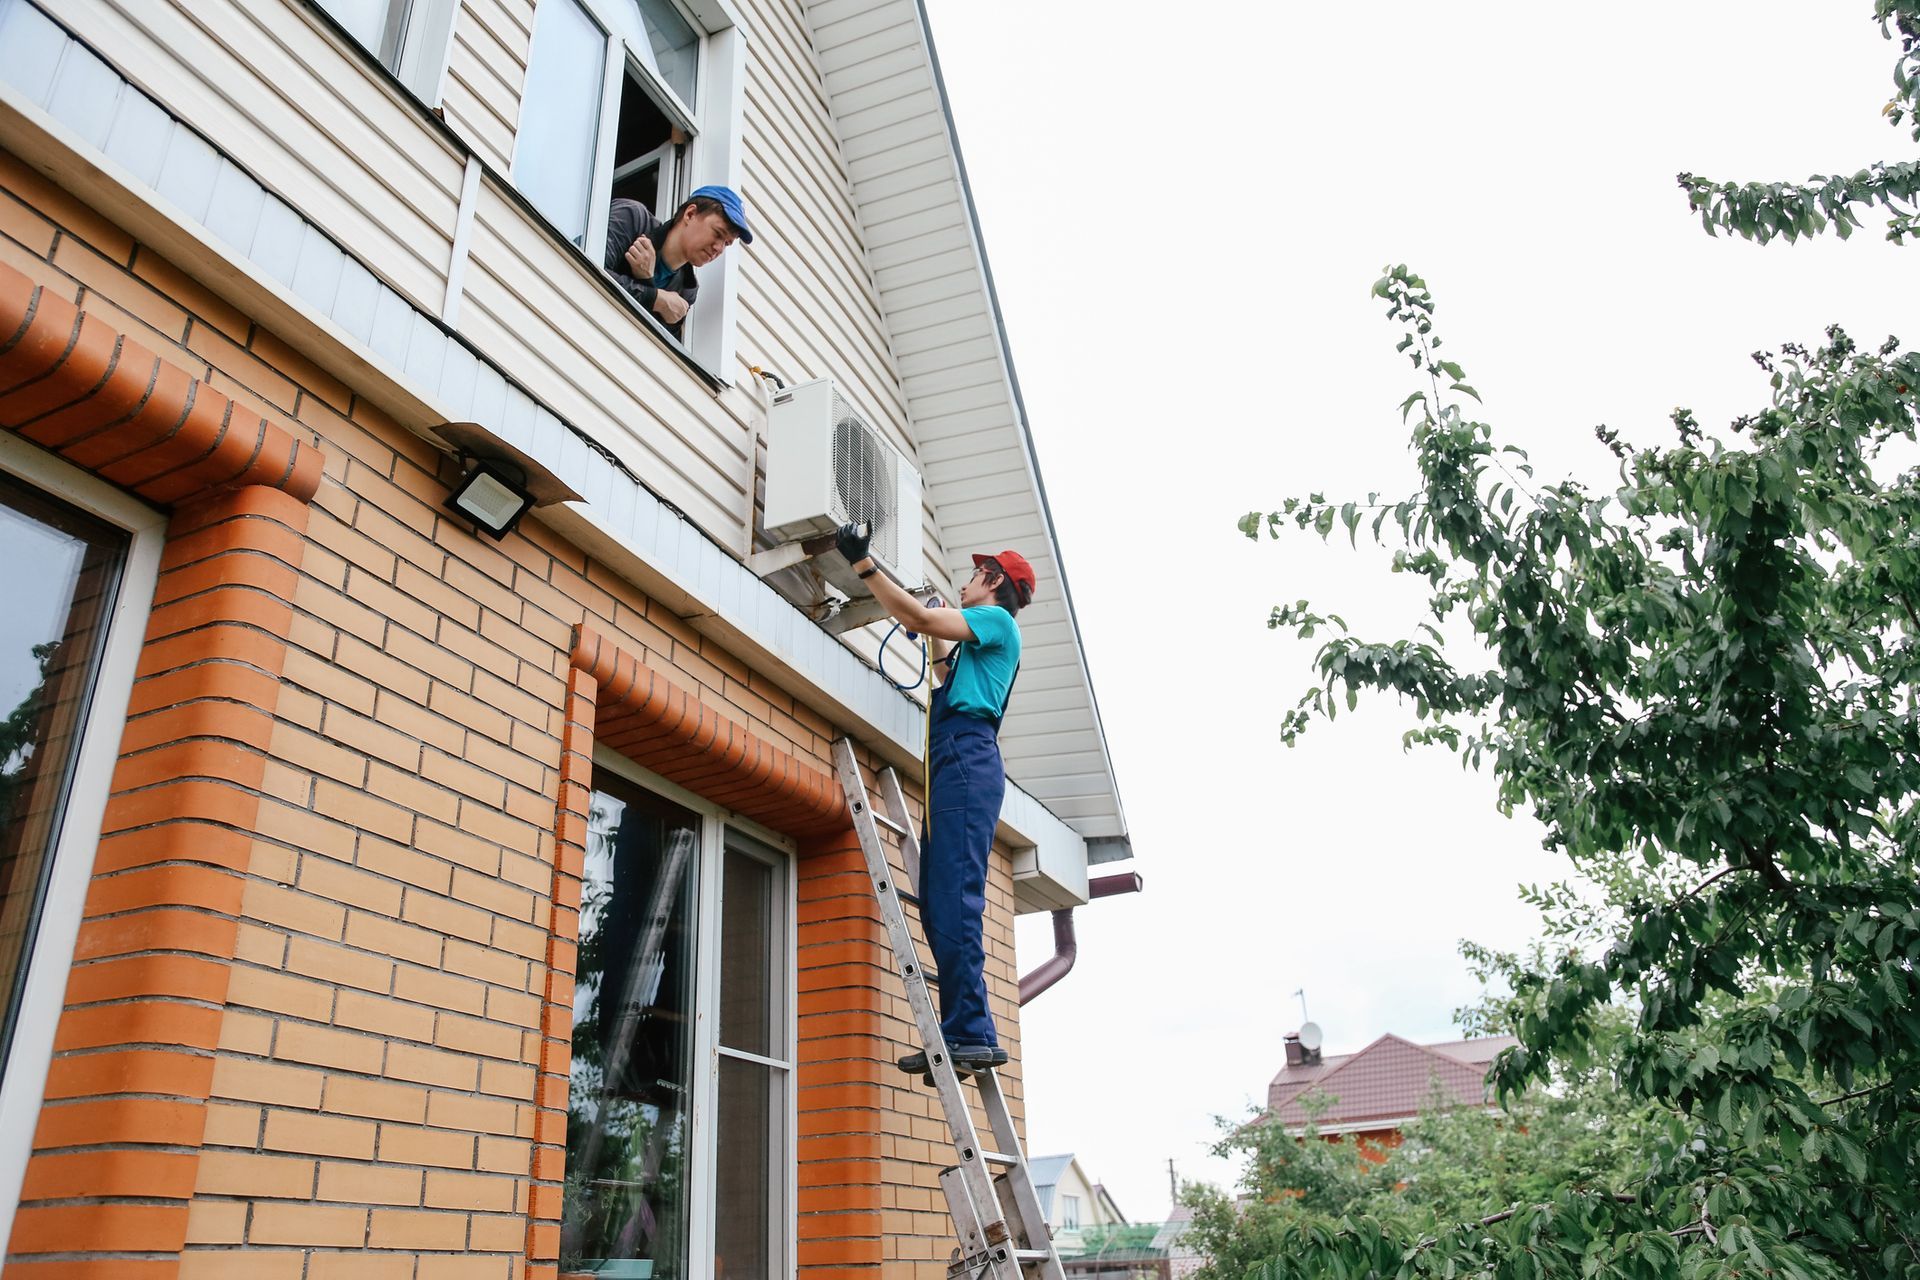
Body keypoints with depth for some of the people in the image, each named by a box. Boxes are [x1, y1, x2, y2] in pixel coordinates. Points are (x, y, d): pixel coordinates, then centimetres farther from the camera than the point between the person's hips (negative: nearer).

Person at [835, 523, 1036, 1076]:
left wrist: (863, 564, -6)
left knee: (954, 899, -18)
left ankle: (970, 1033, -21)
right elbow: (947, 675, 50)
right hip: (953, 765, 10)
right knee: (937, 901, 2)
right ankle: (969, 1033, 0)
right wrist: (938, 633, 44)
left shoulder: (998, 621, 3)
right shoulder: (978, 639, 30)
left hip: (967, 758, -10)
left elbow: (919, 619, -9)